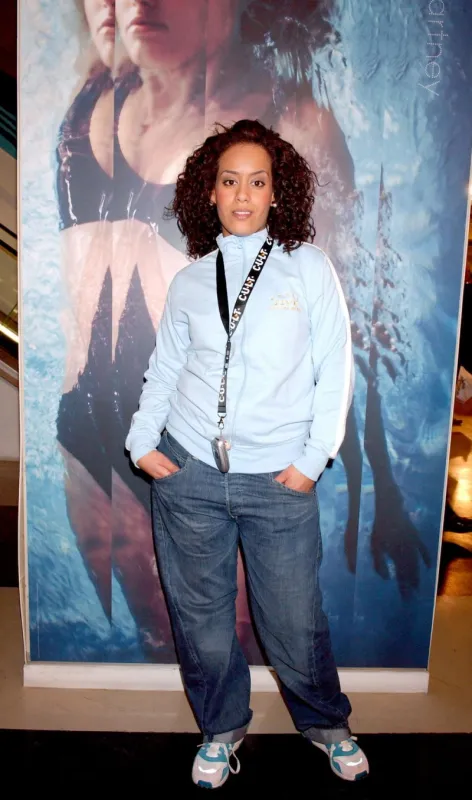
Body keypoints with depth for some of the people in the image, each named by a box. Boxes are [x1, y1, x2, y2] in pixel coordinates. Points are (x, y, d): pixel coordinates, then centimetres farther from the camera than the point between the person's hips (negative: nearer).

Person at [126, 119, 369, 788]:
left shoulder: (309, 267, 1)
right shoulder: (189, 280, 7)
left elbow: (335, 369, 0)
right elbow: (164, 369, 12)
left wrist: (313, 458, -5)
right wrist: (143, 439, 0)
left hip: (279, 481, -2)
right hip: (188, 472, 2)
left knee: (295, 620, 6)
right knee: (201, 614, 12)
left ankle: (326, 724, 38)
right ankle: (221, 730, 39)